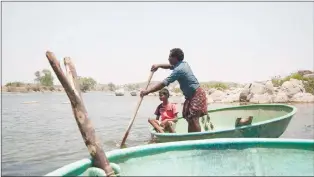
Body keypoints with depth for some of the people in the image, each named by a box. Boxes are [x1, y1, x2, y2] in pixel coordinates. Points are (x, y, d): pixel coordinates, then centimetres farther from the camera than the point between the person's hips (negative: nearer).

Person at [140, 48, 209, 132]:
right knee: (189, 118, 12)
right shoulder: (183, 63, 8)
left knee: (193, 119, -13)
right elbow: (171, 66, 30)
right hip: (191, 95, 10)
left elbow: (163, 84, -24)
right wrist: (159, 65, 14)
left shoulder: (179, 70, -21)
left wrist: (147, 91, -21)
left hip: (196, 95, -10)